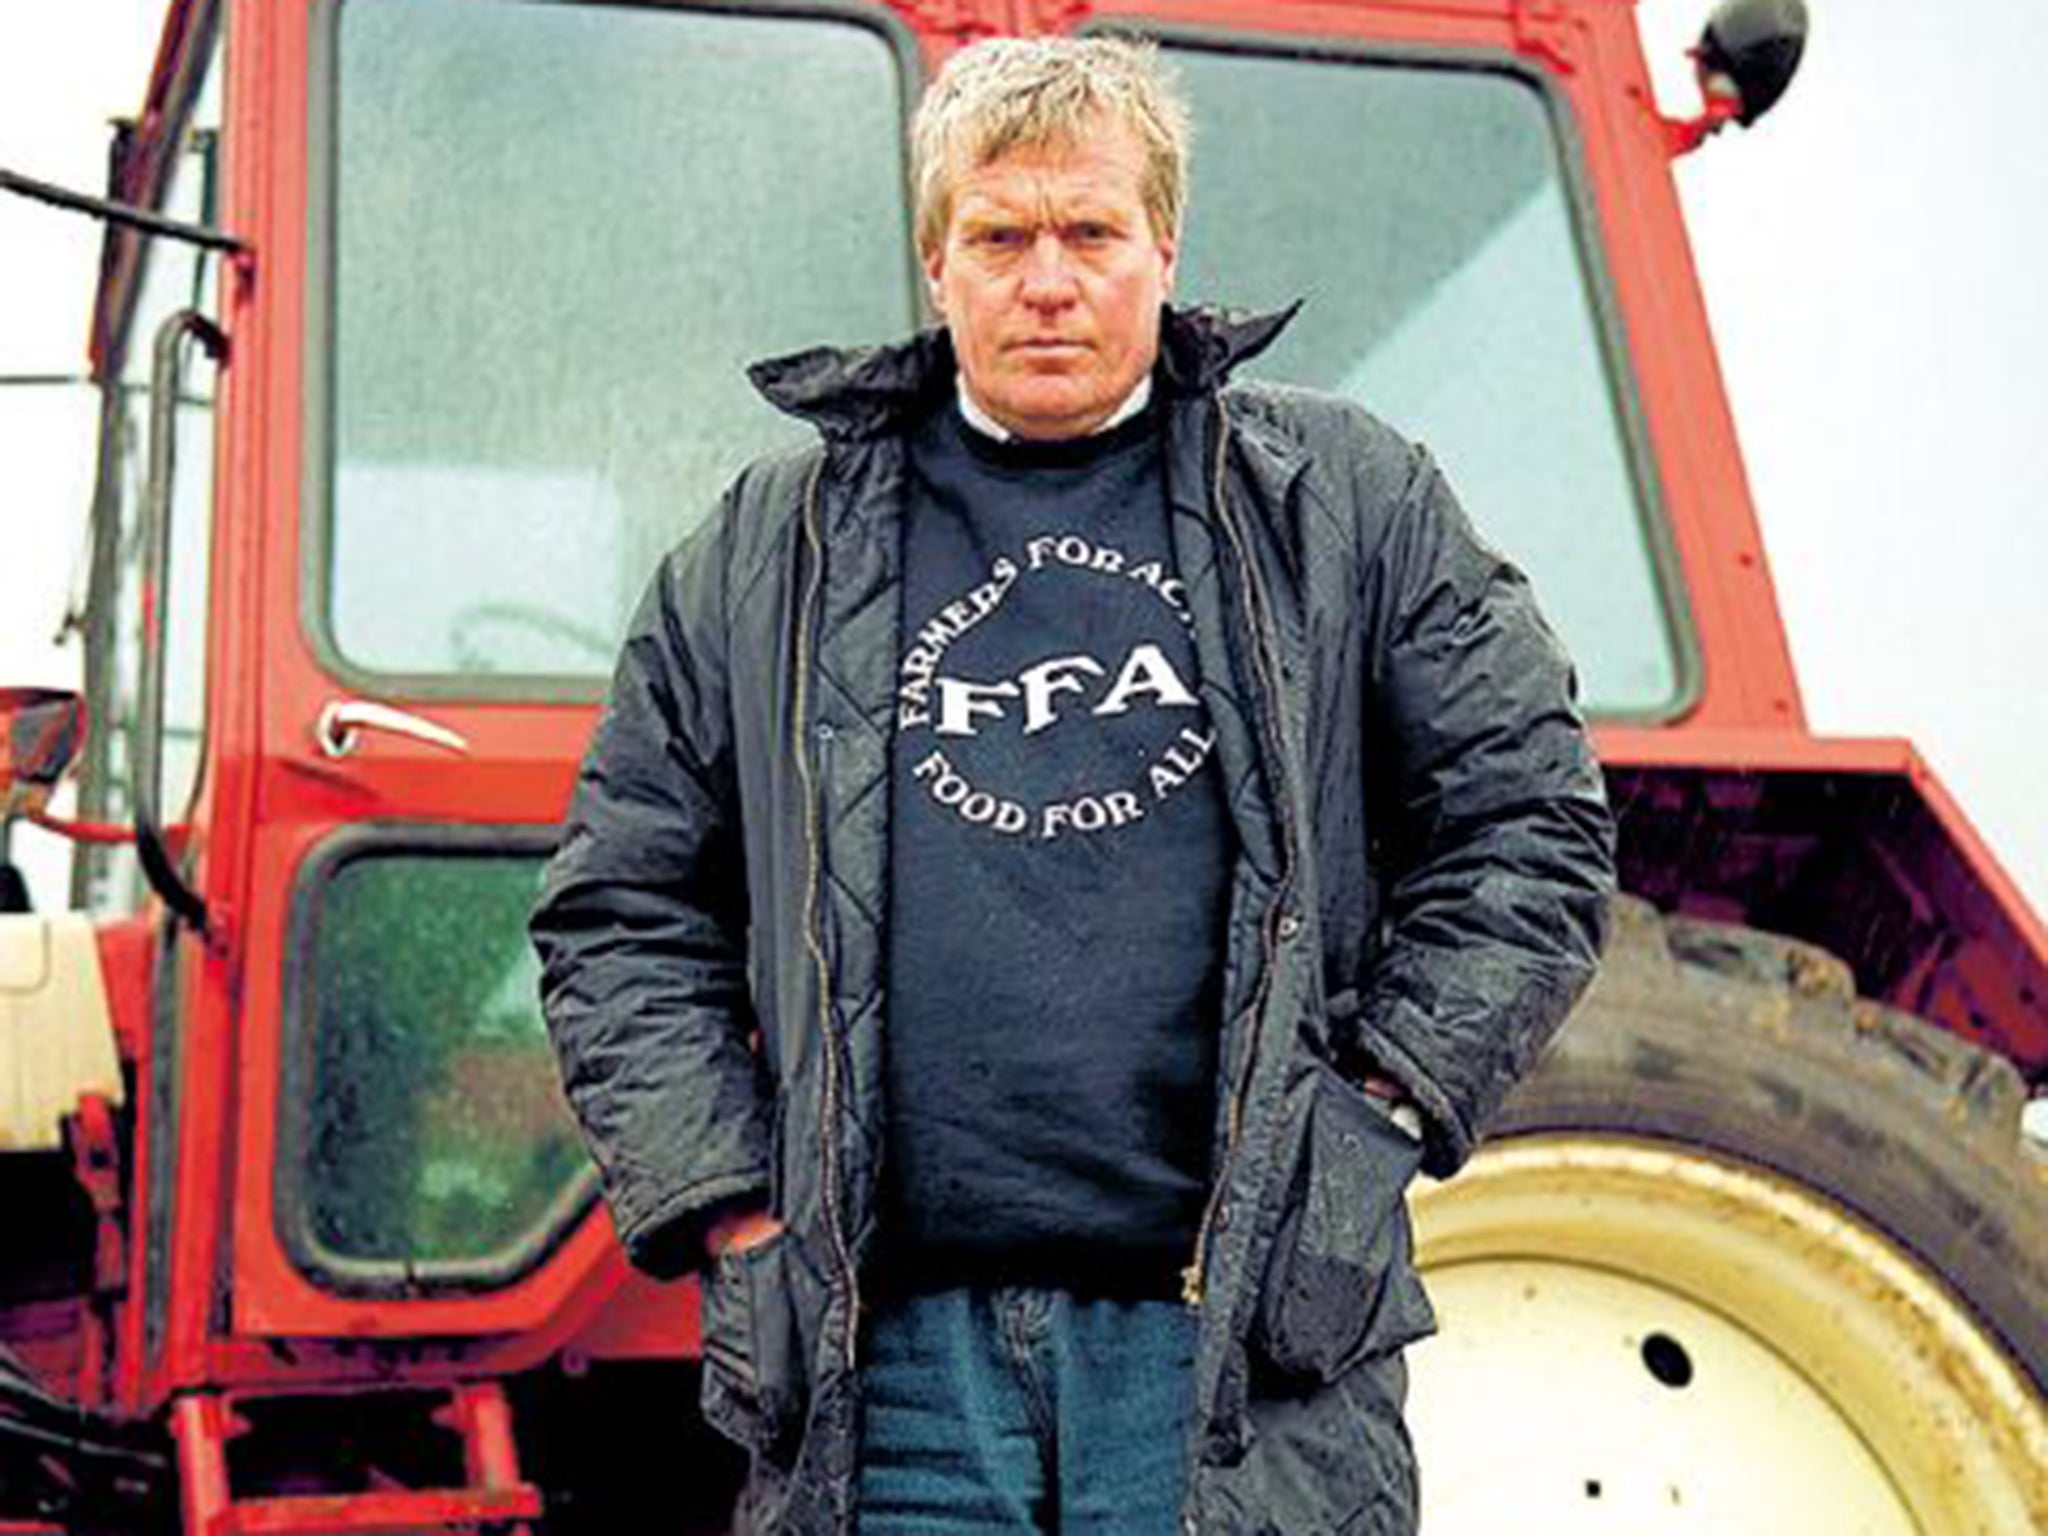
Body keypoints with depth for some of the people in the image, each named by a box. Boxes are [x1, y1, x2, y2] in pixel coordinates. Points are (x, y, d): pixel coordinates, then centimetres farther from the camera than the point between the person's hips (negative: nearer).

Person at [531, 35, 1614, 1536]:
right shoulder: (772, 551, 11)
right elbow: (620, 917, 13)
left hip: (1246, 1338, -1)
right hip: (887, 1352, 1)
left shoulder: (1344, 501, 9)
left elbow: (1529, 826, 9)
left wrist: (1377, 1112, 0)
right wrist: (731, 1211, 2)